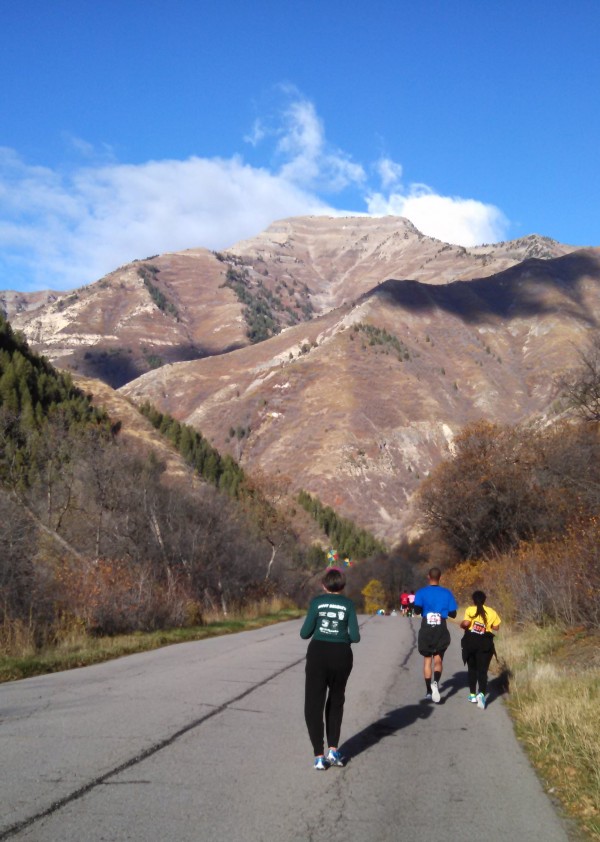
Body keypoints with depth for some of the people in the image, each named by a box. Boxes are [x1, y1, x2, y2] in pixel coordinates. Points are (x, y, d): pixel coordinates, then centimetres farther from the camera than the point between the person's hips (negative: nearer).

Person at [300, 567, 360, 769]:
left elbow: (305, 633, -3)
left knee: (314, 705, 7)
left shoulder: (317, 601, -1)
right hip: (341, 655, 2)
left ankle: (319, 756, 1)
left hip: (318, 653, -2)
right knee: (335, 702, 21)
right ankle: (333, 750, 13)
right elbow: (355, 636, -5)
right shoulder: (348, 604, 1)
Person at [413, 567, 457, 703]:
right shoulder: (447, 593, 0)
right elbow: (453, 613, 0)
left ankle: (429, 691, 11)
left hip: (426, 630, 0)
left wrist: (417, 608, 8)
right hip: (441, 630, 0)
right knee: (438, 659, 5)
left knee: (427, 660, 12)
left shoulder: (421, 593, -3)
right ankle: (436, 682, -23)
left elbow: (417, 610, -14)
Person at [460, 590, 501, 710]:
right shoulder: (491, 612, 2)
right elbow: (496, 627, 5)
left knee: (472, 669, 17)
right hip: (485, 643, 1)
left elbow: (465, 623, -18)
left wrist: (462, 625, 4)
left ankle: (473, 694, 22)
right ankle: (482, 693, -24)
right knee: (482, 670, -1)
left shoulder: (470, 610, -6)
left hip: (470, 641, 0)